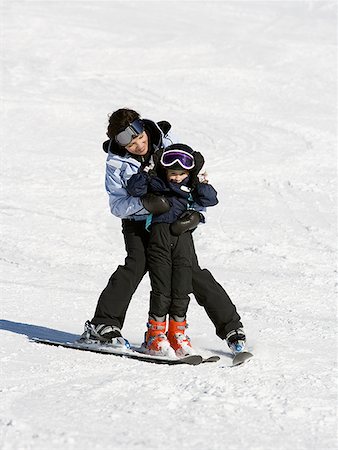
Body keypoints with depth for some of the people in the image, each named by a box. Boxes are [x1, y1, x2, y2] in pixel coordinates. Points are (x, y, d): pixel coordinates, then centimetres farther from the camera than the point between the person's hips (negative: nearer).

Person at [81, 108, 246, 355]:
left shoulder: (166, 140, -9)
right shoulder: (116, 163, -11)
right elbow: (117, 206, -13)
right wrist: (145, 203, -31)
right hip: (138, 224, -1)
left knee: (193, 272, -5)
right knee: (136, 265, -22)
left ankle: (230, 325, 4)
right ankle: (103, 325, -17)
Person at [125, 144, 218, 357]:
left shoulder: (193, 186, 14)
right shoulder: (156, 182, 7)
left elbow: (211, 200, 5)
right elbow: (134, 188, 0)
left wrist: (201, 185, -9)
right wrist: (145, 173, -11)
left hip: (183, 236, 3)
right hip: (160, 233, -3)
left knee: (182, 287, 2)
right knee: (161, 287, -4)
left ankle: (177, 333, 15)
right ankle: (155, 334, 4)